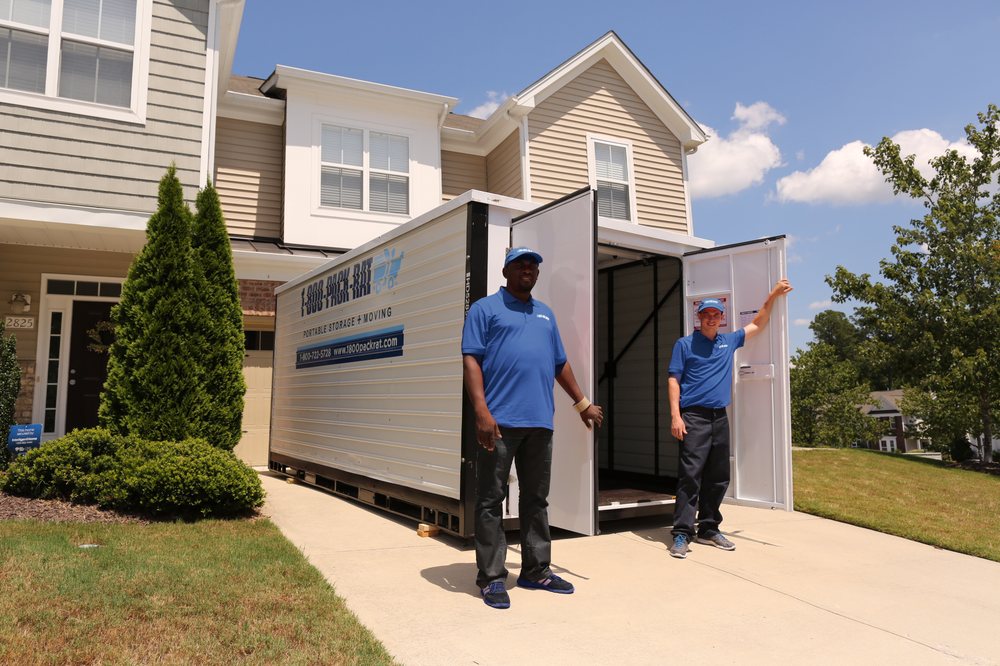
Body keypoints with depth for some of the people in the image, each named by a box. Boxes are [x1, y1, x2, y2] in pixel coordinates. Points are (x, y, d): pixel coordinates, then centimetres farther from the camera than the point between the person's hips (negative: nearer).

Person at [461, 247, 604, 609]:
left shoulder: (545, 314, 22)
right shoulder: (485, 308, 3)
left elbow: (560, 363, 27)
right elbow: (471, 359, -6)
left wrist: (582, 403, 26)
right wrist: (482, 411, -17)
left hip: (540, 421, 6)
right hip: (501, 420, -6)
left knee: (536, 500, 13)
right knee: (491, 500, 0)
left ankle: (536, 570, 24)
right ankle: (491, 577, 8)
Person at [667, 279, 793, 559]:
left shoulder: (729, 341, 17)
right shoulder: (685, 344, 3)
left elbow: (757, 325, 26)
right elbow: (673, 380, -2)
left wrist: (772, 297, 18)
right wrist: (675, 415, -12)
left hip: (720, 418, 6)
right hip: (694, 417, -5)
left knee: (718, 478, 8)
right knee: (690, 475, -11)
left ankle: (708, 529, 19)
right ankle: (681, 533, -9)